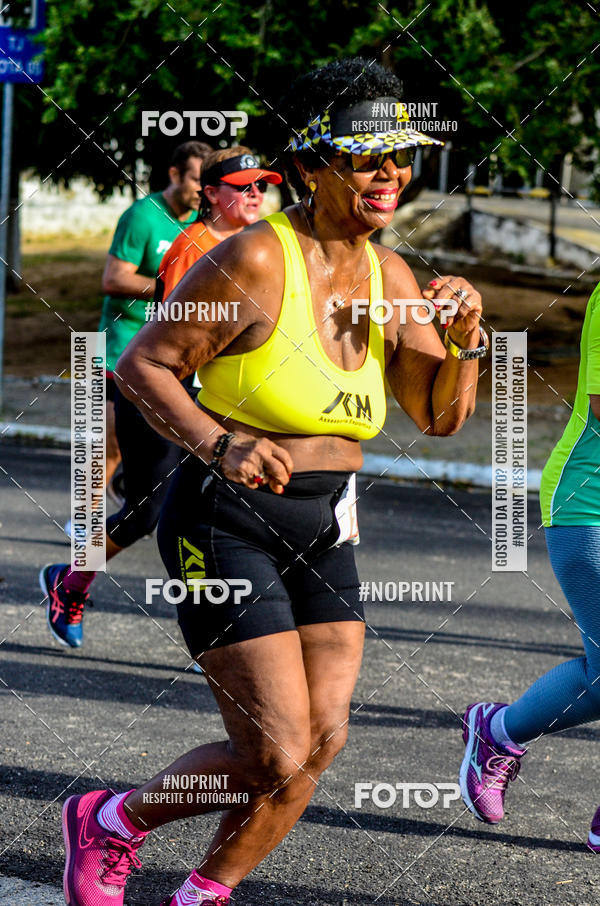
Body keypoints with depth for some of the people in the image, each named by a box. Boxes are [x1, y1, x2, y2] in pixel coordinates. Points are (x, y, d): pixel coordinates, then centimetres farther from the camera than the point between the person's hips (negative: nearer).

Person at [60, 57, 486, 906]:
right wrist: (221, 446, -23)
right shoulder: (255, 259, -16)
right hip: (226, 525, -7)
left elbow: (441, 414, 8)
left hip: (324, 530, 7)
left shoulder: (390, 277, 5)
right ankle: (110, 822, 18)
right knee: (277, 757, -8)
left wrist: (466, 336, -11)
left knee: (322, 741, 2)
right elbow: (142, 365, -10)